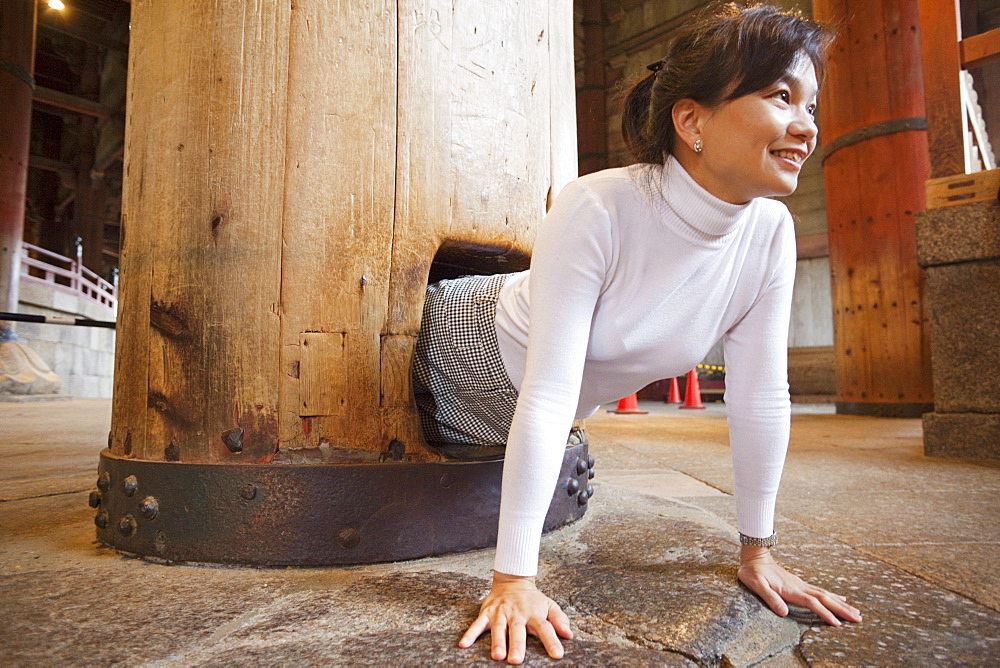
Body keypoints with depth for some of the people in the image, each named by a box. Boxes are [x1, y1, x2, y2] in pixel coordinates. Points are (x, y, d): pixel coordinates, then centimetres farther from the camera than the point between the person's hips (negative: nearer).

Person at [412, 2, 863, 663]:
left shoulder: (771, 233, -22)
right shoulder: (597, 209, -38)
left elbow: (760, 398, -15)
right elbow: (546, 397, -38)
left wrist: (757, 549, -7)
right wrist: (514, 577, -33)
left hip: (572, 397, 5)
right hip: (467, 350, -4)